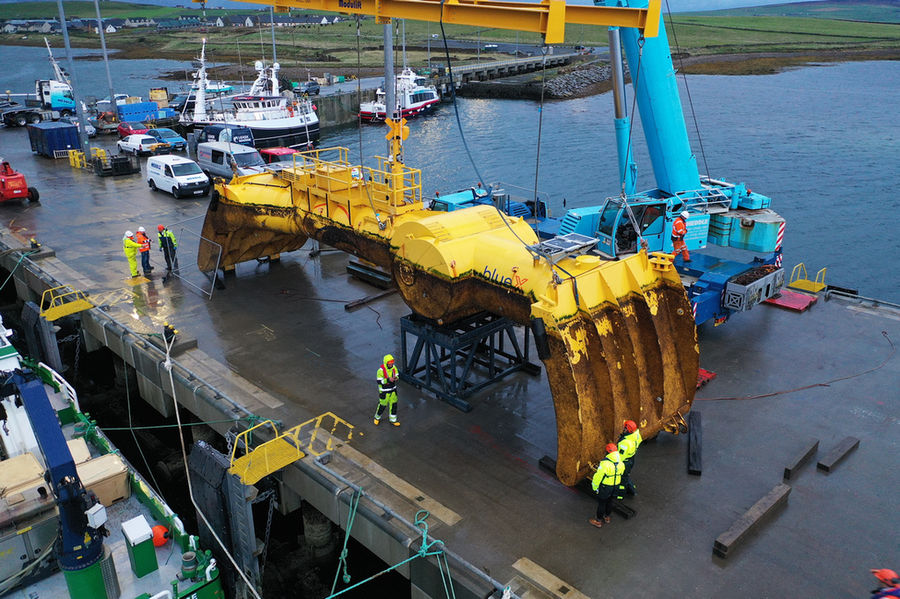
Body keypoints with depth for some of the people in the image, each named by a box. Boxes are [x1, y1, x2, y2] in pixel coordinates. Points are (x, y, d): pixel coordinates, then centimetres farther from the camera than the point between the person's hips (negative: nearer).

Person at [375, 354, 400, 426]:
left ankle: (393, 420, 27)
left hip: (393, 389, 5)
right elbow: (379, 381, -22)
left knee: (393, 404, 11)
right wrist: (388, 380, -32)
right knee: (382, 405, 9)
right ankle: (377, 417, 36)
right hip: (384, 391, -5)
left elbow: (397, 375, 5)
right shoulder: (381, 370, -24)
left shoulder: (393, 367, -7)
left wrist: (395, 378, -19)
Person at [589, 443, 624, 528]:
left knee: (602, 503, 12)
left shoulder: (605, 463, -29)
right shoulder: (621, 463, -8)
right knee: (609, 501, 25)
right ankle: (606, 517, 44)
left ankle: (599, 521, 28)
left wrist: (595, 487, -8)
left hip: (605, 487, -6)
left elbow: (598, 476, -22)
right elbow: (620, 473, 8)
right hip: (616, 486, 6)